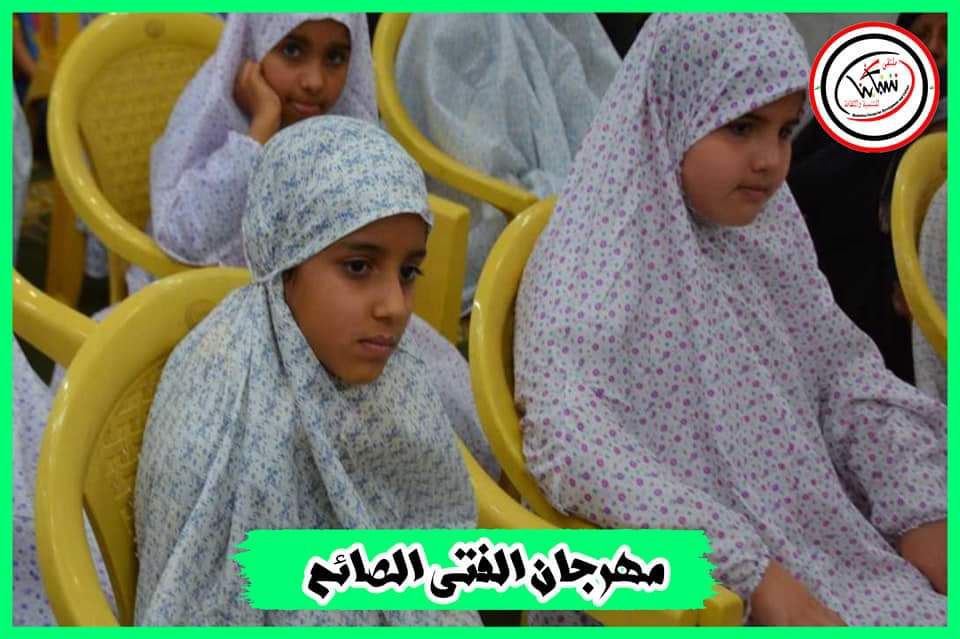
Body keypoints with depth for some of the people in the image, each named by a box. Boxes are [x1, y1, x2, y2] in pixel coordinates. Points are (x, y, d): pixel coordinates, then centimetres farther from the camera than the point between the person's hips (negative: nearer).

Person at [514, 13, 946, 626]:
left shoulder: (767, 237, 7)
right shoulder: (594, 263, -14)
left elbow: (851, 379, 10)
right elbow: (580, 451, -24)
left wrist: (920, 516, -5)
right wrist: (757, 578, -26)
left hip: (823, 539, 7)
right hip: (694, 584, -7)